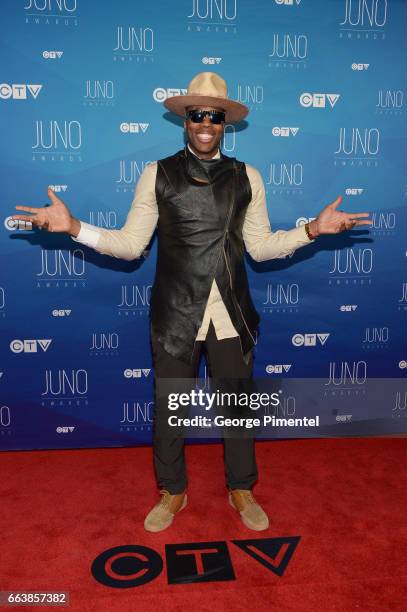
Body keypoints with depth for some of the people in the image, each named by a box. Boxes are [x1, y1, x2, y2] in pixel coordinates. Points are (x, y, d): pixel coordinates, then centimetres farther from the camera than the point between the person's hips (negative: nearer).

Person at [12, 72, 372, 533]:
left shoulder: (246, 177, 5)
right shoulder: (157, 174, 1)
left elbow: (261, 246, 6)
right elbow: (130, 244, -2)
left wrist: (313, 228, -5)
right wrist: (73, 227, -14)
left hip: (232, 315, 1)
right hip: (175, 315, -1)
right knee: (168, 407, 13)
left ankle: (241, 490, 39)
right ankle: (172, 492, 38)